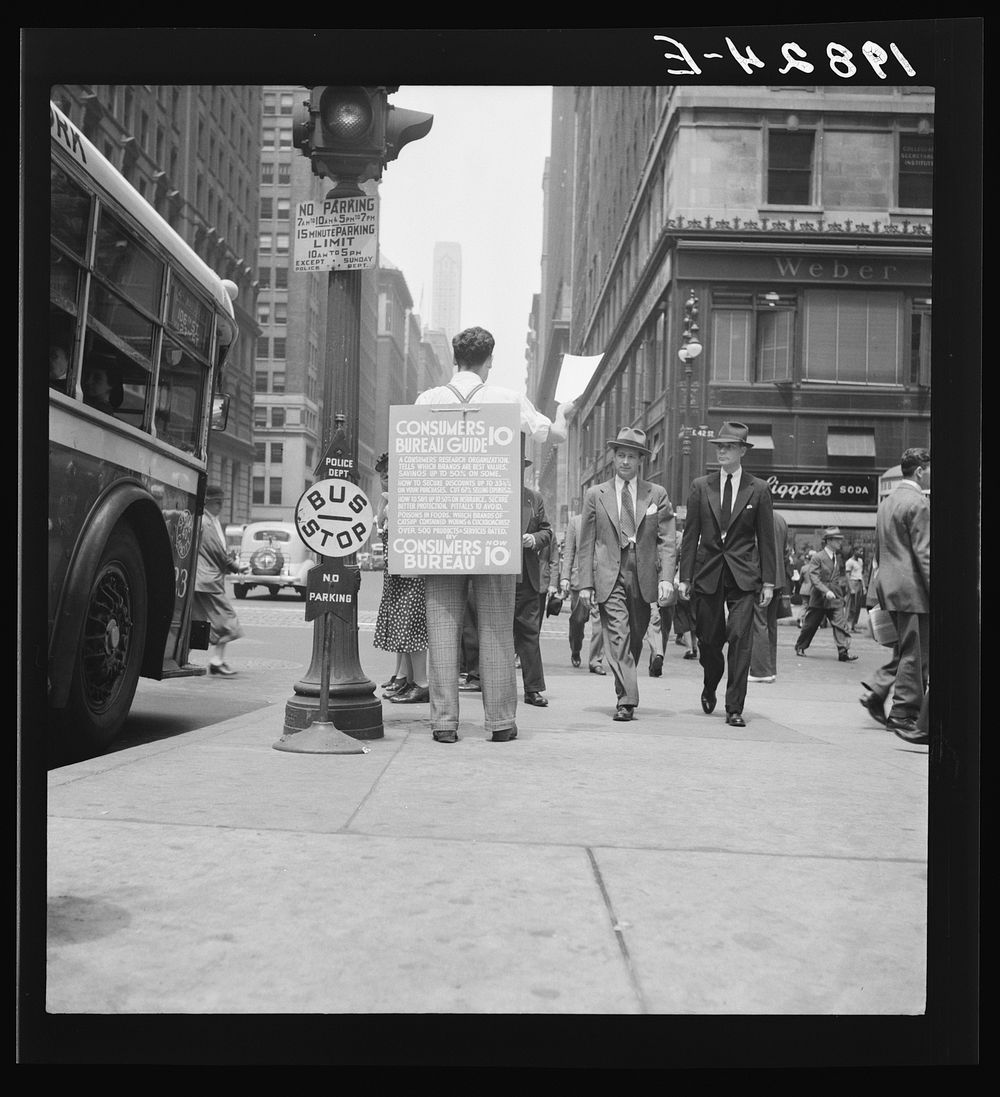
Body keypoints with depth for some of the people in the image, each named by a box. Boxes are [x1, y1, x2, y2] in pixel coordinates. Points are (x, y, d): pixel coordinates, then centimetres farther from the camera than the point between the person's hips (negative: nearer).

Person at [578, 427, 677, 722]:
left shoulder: (657, 495, 9)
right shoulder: (596, 495, 9)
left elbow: (667, 541, 4)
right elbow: (586, 543, 7)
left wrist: (666, 578, -9)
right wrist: (585, 583, 0)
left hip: (644, 577, 2)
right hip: (610, 576, -1)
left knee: (635, 639, 10)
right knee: (618, 636, -12)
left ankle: (626, 691, 27)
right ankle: (626, 700, -14)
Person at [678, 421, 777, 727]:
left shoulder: (758, 490, 3)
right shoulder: (701, 486, 6)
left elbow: (766, 539, 4)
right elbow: (690, 535, 6)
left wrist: (768, 582, 0)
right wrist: (685, 577, 1)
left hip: (743, 576, -2)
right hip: (708, 574, 2)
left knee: (740, 639, -9)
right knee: (708, 639, 8)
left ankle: (734, 708, -3)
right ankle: (710, 688, 37)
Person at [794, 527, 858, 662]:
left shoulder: (838, 558, 10)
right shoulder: (817, 557, -9)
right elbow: (814, 577, -17)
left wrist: (844, 593, 16)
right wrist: (826, 591, -27)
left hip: (835, 598, 4)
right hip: (819, 599, -4)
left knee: (841, 624, -11)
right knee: (810, 625, 7)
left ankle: (844, 651, -14)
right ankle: (800, 647, 25)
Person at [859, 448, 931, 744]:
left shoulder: (886, 501, 15)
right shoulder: (918, 503, -13)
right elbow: (924, 553, -17)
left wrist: (878, 585, 22)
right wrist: (934, 591, -16)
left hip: (889, 584, 9)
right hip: (912, 588, -9)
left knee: (905, 650, 18)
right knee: (914, 655, 0)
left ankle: (876, 694, 14)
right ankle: (904, 716, 5)